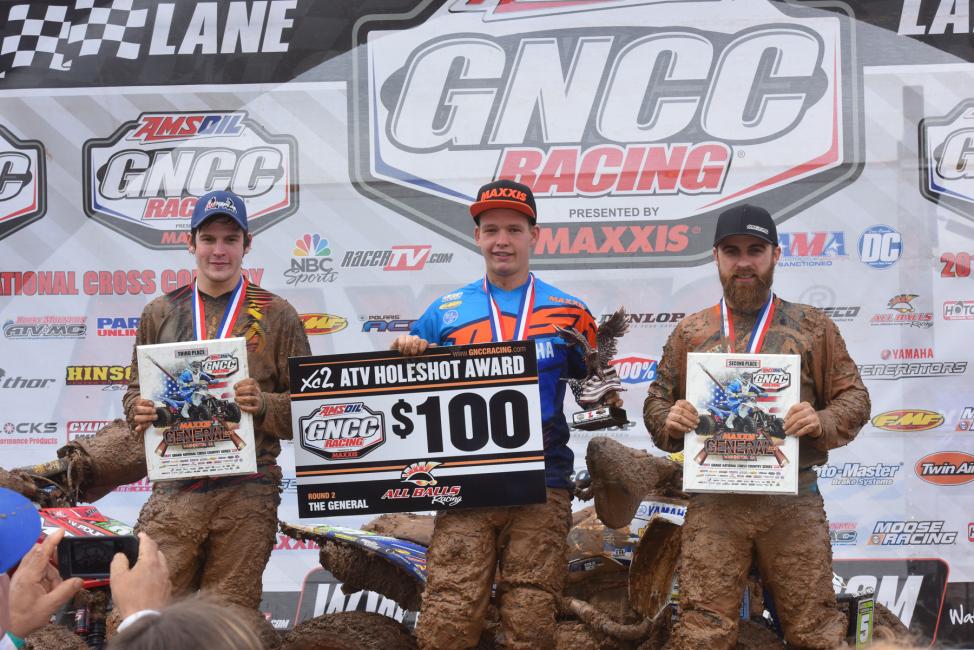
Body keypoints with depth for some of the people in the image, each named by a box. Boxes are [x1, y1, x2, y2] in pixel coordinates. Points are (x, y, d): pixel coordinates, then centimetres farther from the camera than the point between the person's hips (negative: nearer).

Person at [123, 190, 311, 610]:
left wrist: (264, 406, -16)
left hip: (246, 493, -2)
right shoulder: (160, 313, 15)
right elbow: (135, 390, 19)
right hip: (173, 490, 2)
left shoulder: (277, 315, 7)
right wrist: (140, 410, -4)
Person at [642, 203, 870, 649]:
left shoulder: (813, 327, 8)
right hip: (713, 504, 1)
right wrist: (669, 419, -9)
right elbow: (656, 402, 15)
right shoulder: (689, 332, 11)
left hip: (793, 502, 0)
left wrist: (823, 422, -15)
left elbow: (853, 397, 6)